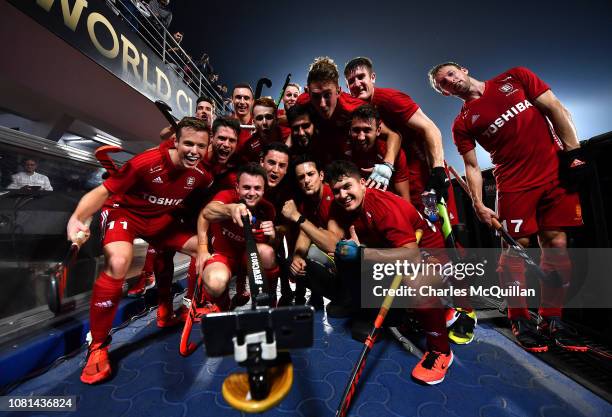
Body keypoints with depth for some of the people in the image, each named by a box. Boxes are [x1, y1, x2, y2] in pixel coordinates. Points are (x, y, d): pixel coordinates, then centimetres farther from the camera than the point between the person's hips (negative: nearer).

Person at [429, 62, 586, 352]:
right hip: (514, 186, -1)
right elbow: (472, 167, 1)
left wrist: (573, 152, -3)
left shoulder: (515, 78, 9)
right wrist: (478, 204, -8)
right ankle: (520, 321, 12)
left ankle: (551, 321, 16)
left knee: (556, 245, 1)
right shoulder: (462, 124, 3)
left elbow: (555, 109, 6)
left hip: (557, 173, 2)